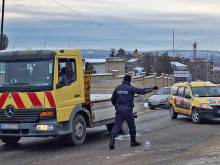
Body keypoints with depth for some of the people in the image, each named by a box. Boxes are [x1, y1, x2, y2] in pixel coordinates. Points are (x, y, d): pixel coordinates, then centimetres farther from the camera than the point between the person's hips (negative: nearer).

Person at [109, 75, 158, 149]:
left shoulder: (117, 88, 9)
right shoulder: (130, 88, -6)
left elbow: (112, 99, 14)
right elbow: (141, 91, -4)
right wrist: (152, 88, 5)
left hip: (119, 109, 4)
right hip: (127, 109, -4)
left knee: (117, 125, 0)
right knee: (131, 126, 11)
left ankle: (112, 140, -18)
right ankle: (133, 141, 22)